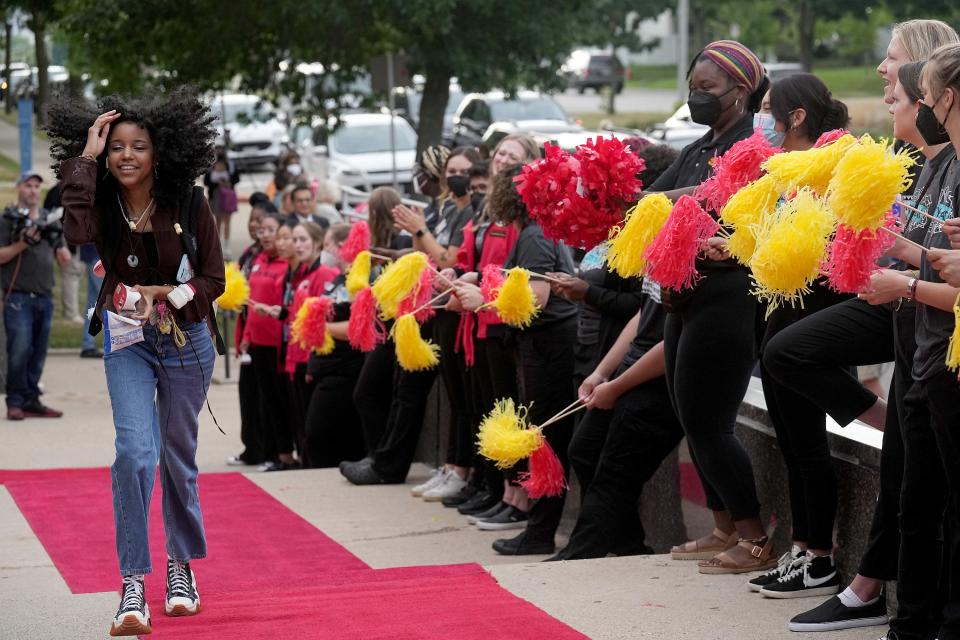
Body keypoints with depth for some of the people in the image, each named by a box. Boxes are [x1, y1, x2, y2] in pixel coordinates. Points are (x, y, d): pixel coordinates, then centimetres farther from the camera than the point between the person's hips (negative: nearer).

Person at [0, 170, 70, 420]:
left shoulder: (49, 220, 16)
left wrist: (58, 239, -3)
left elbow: (65, 262, 15)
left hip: (45, 297, 5)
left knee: (38, 354, 6)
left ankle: (31, 401, 12)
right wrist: (22, 244, -17)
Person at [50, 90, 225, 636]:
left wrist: (163, 294, -19)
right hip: (129, 341, 0)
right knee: (135, 450, -17)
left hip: (186, 339, 0)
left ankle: (182, 567, 32)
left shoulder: (189, 203, -10)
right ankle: (133, 586, -13)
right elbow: (77, 231, -33)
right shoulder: (104, 205, -8)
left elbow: (214, 280, -5)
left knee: (178, 456, 12)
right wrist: (86, 156, -26)